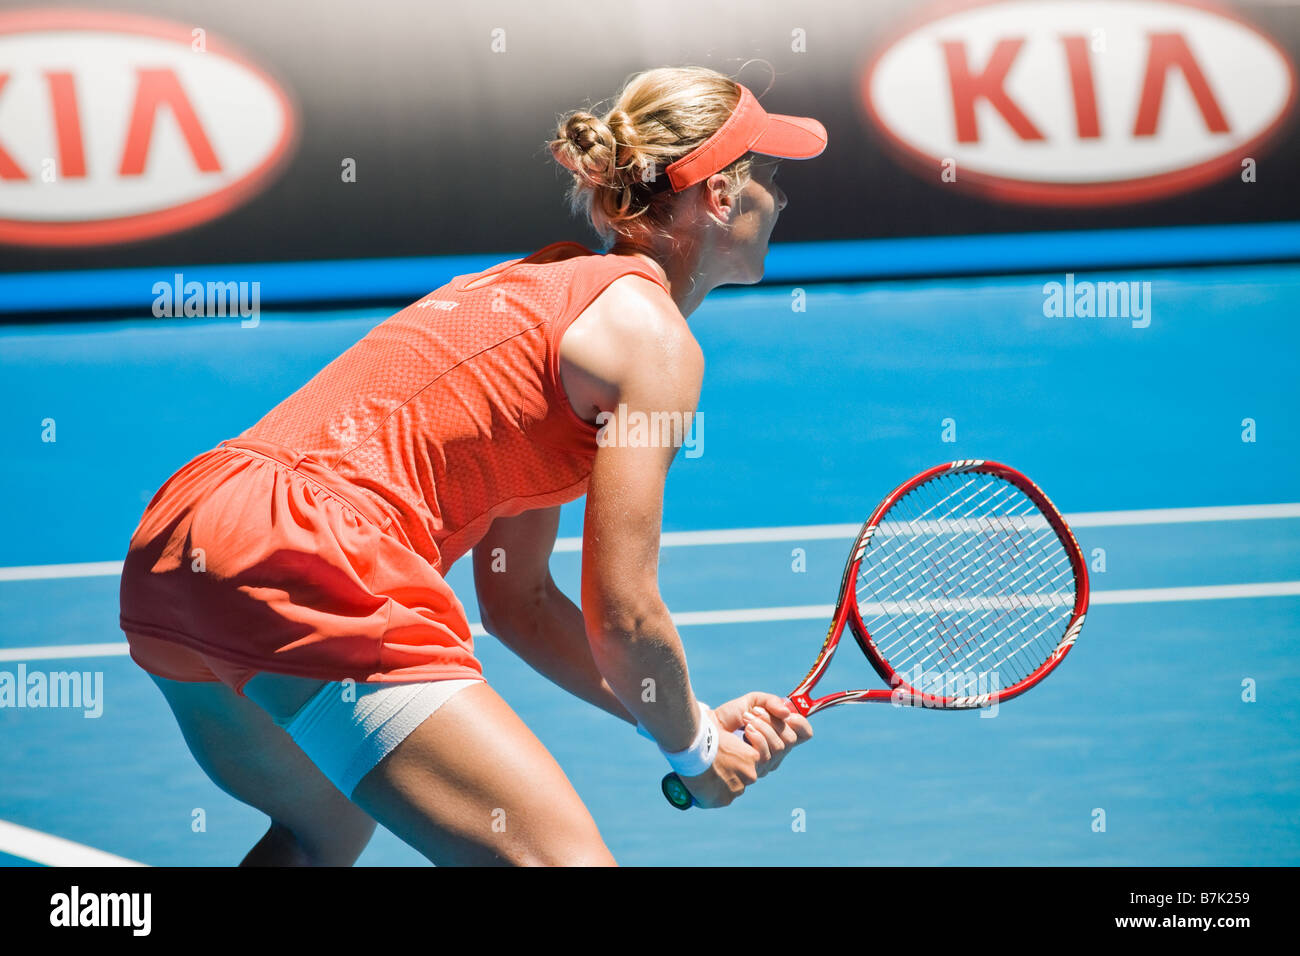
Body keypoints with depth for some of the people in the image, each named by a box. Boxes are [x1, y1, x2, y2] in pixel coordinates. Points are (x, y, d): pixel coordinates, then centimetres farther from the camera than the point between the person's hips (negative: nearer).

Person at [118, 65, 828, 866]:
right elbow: (622, 617, -6)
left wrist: (693, 719, 25)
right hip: (298, 564, -10)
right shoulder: (652, 333, -3)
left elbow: (517, 600, 25)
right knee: (560, 856, -13)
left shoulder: (548, 287, 24)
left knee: (331, 828, 36)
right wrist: (695, 749, 12)